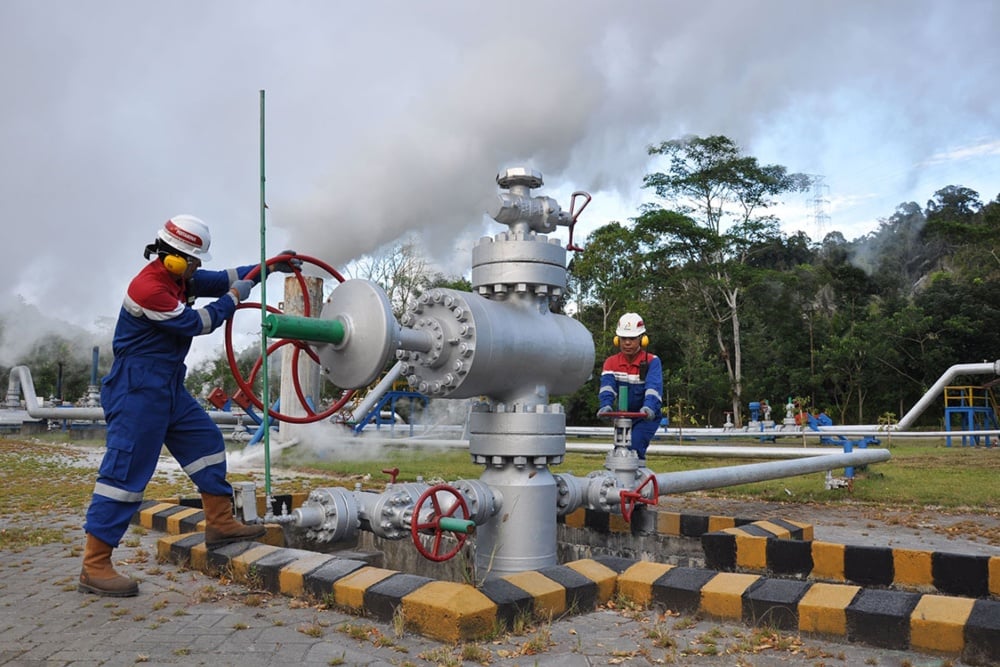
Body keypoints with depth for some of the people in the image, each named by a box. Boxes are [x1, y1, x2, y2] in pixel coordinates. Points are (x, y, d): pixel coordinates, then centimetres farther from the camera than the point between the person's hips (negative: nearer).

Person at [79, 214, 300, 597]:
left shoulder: (178, 279, 8)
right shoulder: (148, 288, -21)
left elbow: (222, 279, 18)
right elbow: (195, 323, -16)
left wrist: (269, 266, 14)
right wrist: (234, 298, -4)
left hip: (169, 386, 10)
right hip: (138, 389, -10)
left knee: (206, 442, 14)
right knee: (126, 471, -9)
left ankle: (220, 523, 24)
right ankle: (94, 568, -3)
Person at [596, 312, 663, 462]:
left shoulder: (652, 361, -17)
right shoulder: (611, 362, -8)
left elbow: (654, 386, -32)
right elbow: (607, 385, -24)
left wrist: (649, 407, -52)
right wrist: (606, 404, -45)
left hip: (646, 417, -4)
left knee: (634, 448, -22)